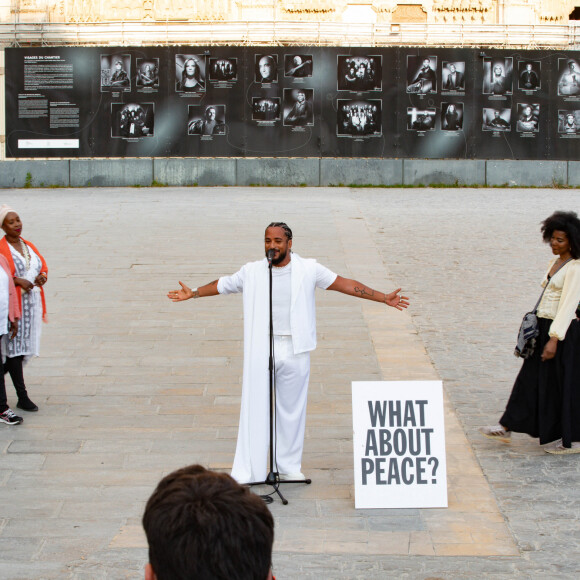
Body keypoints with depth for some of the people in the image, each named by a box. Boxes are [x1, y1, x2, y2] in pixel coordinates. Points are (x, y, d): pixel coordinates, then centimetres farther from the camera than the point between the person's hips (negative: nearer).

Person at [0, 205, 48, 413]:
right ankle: (22, 397, -2)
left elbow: (43, 266, 19)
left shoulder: (29, 246, 15)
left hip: (32, 302, 7)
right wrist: (18, 281, -24)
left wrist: (42, 277, -2)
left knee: (26, 350, 9)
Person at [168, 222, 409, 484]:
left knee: (292, 410, 9)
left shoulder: (309, 270, 0)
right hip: (260, 351, -1)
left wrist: (384, 298, 0)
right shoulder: (252, 272, 2)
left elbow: (346, 284, 2)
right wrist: (193, 293, 25)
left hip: (295, 351, 1)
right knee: (254, 409, -4)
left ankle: (288, 467, 23)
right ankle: (245, 473, -1)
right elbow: (223, 285, 18)